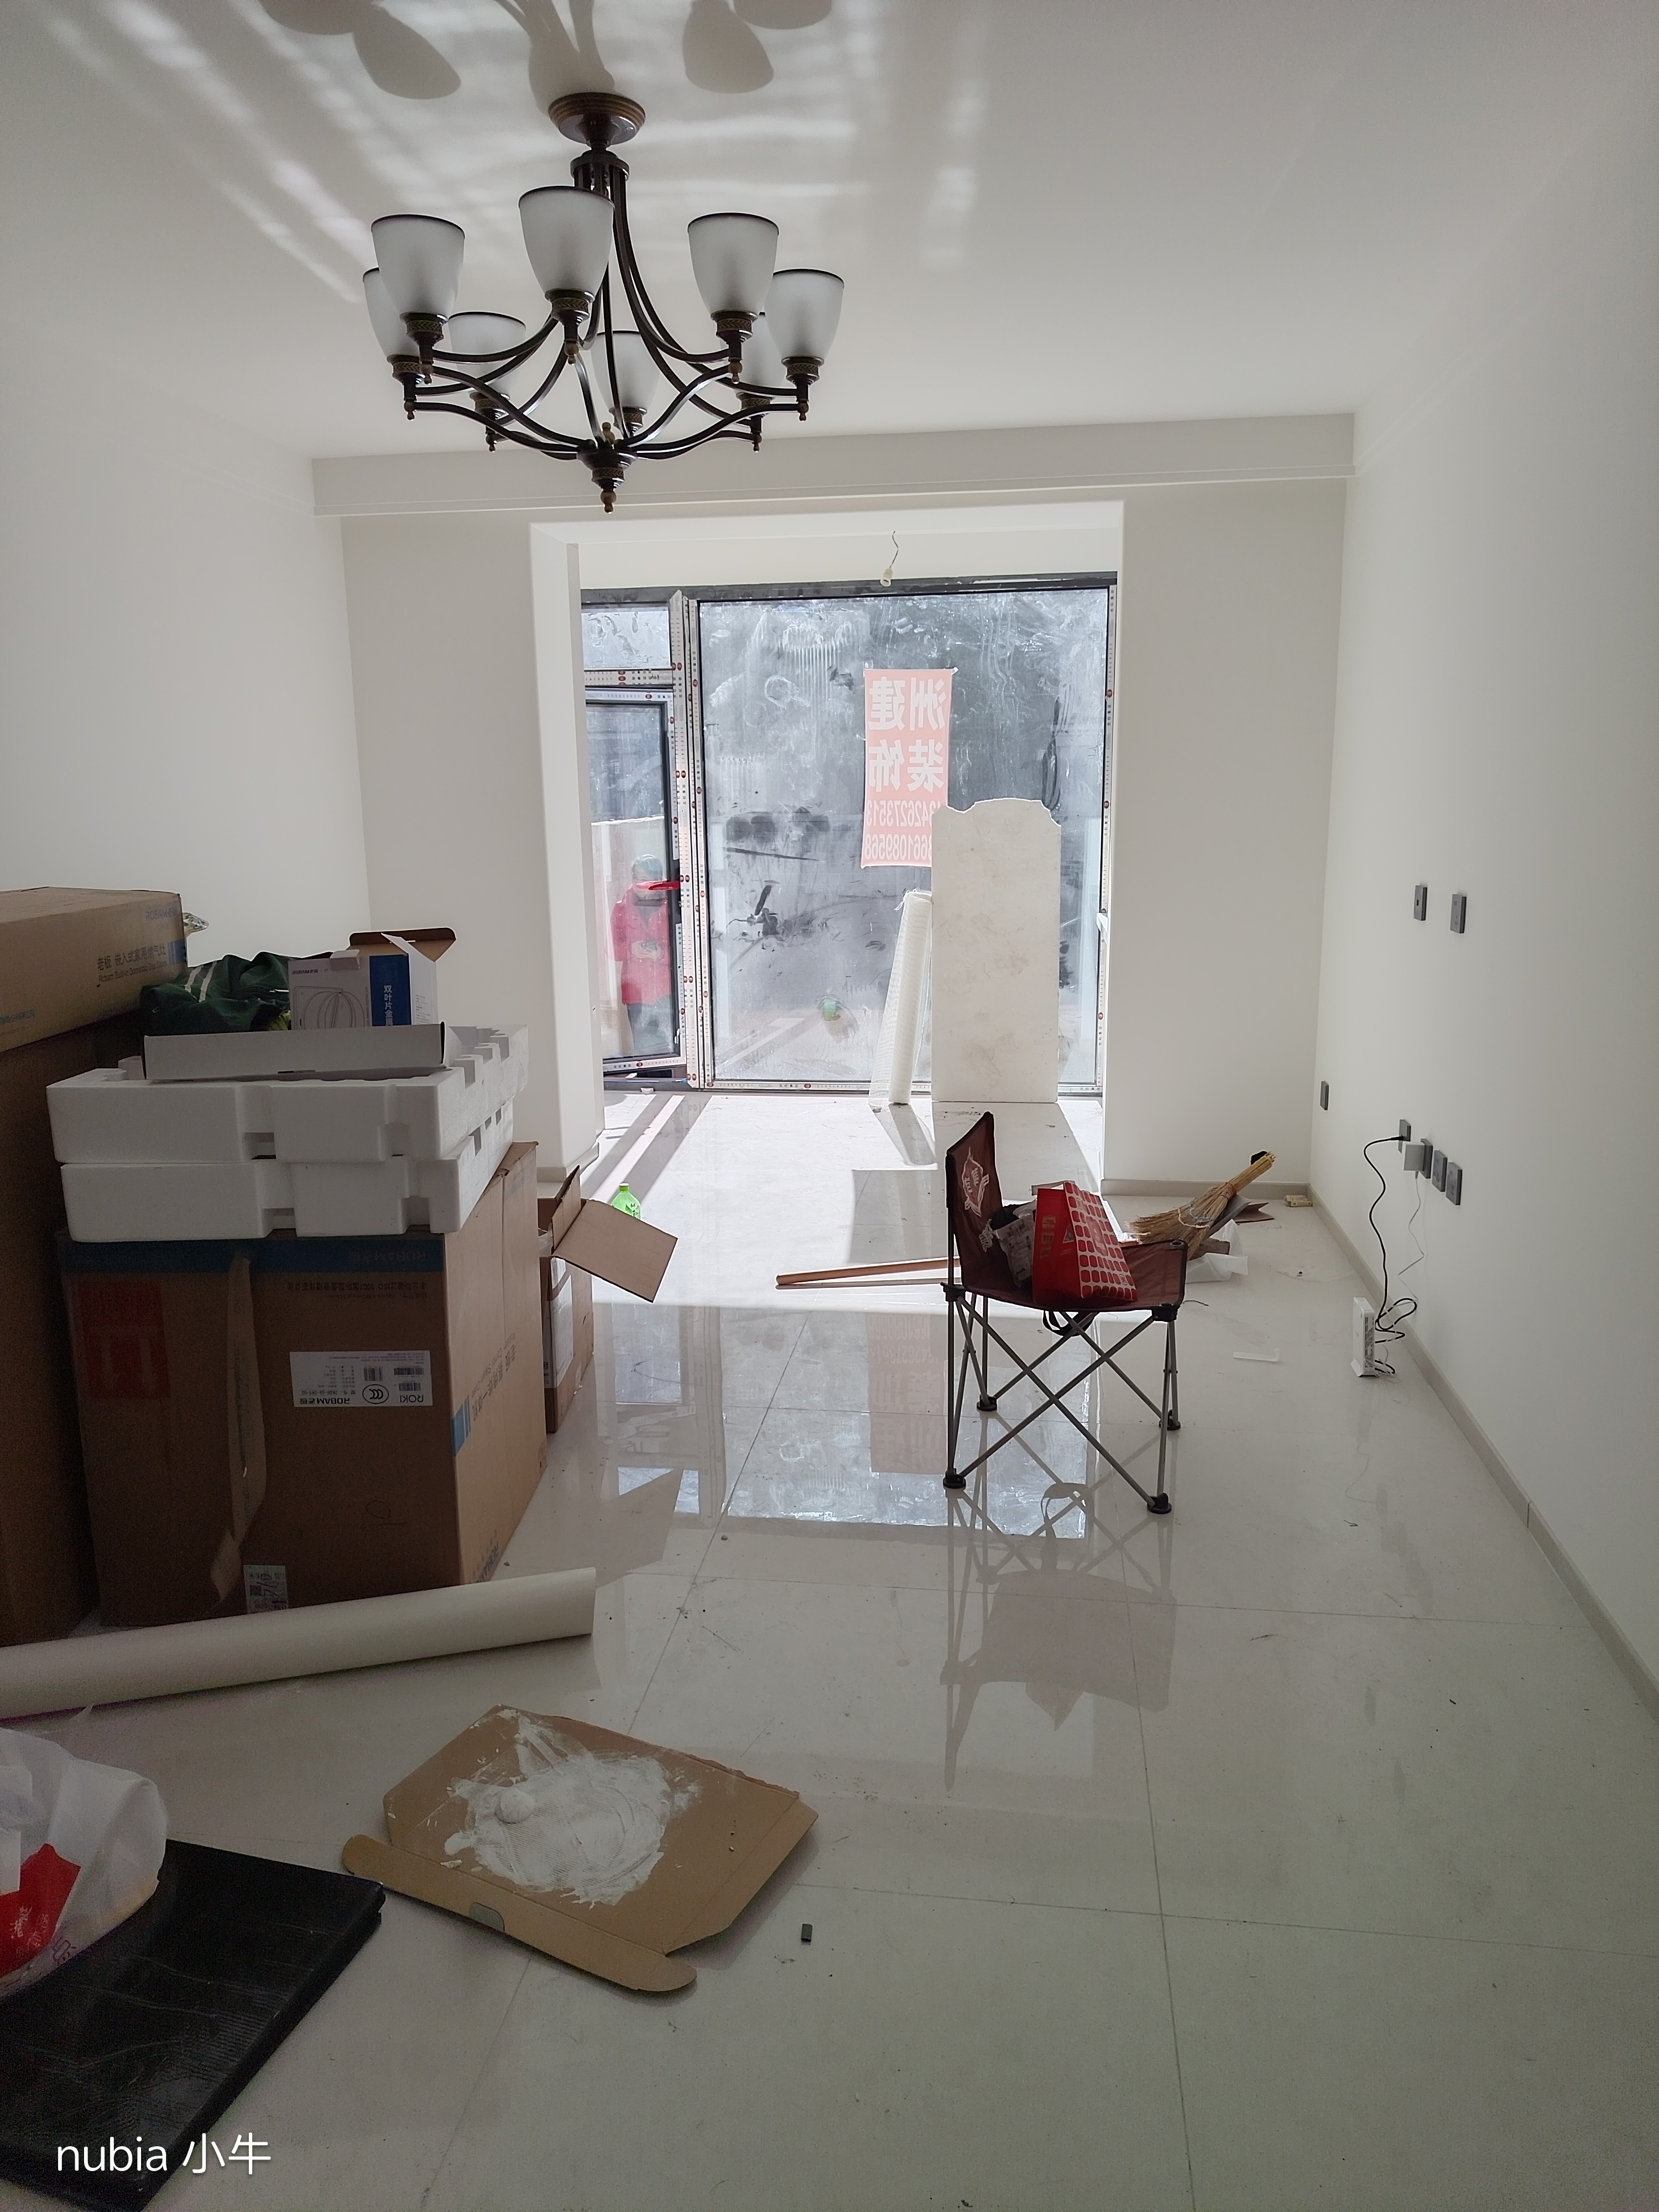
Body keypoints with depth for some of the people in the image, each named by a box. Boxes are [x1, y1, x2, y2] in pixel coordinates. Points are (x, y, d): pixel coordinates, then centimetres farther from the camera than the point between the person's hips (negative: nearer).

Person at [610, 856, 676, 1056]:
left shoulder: (670, 907, 0)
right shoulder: (621, 909, 7)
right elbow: (613, 948, 10)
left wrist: (663, 953, -16)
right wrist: (630, 949, -10)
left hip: (666, 988, -2)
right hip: (636, 990, 2)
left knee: (673, 1045, -6)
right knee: (645, 1048, 5)